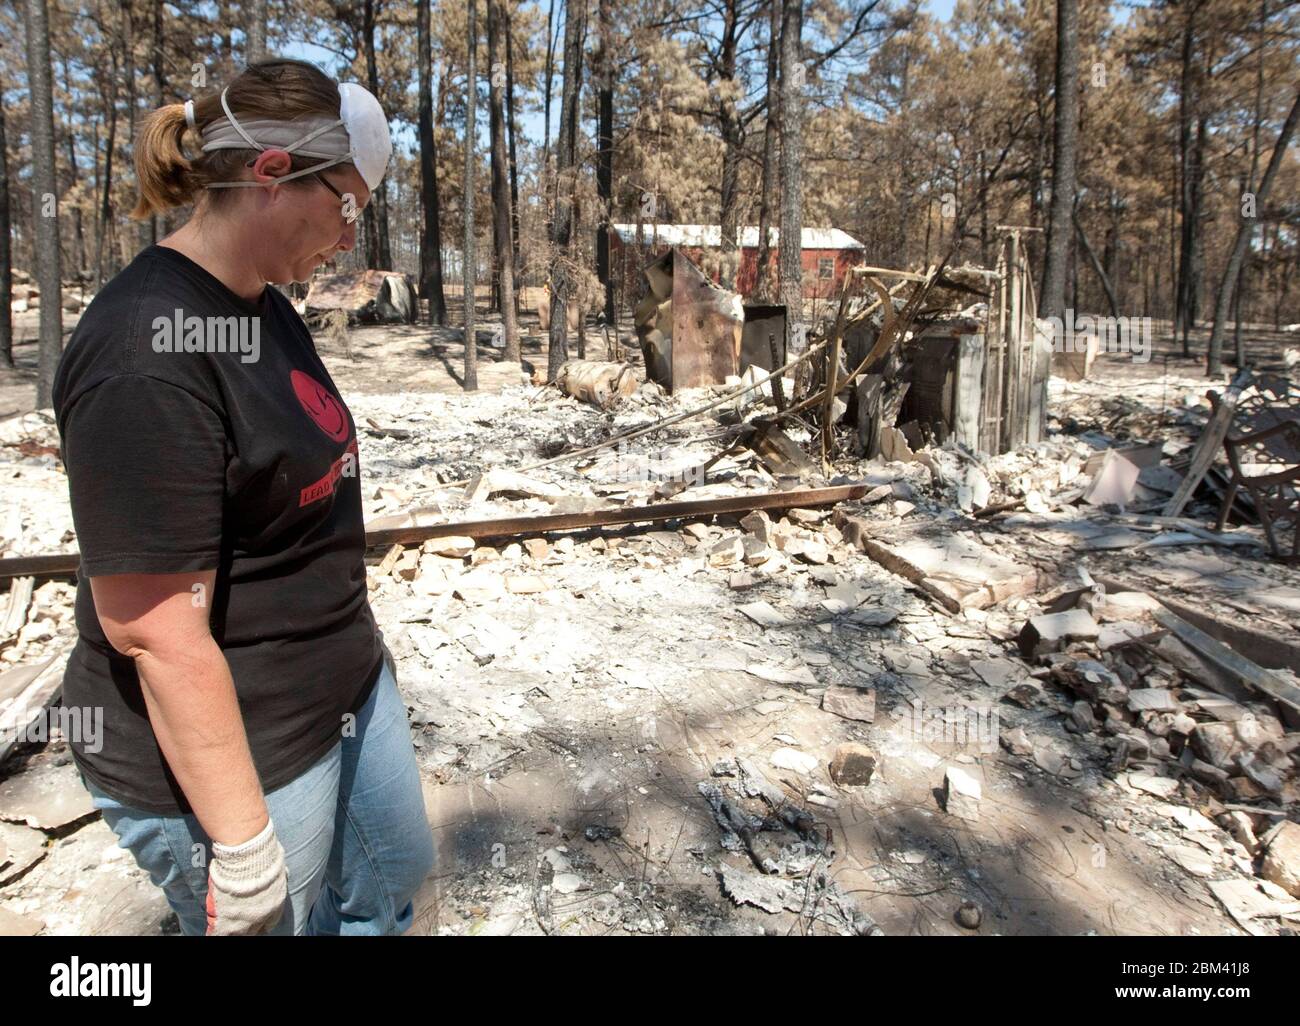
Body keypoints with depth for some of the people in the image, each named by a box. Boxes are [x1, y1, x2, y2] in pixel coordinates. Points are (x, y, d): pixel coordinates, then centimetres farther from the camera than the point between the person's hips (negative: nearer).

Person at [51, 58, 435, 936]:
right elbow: (156, 630, -26)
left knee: (396, 873, 25)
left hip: (349, 690, 9)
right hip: (235, 746, -9)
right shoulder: (150, 354, -26)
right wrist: (243, 843, -21)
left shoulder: (262, 304, 3)